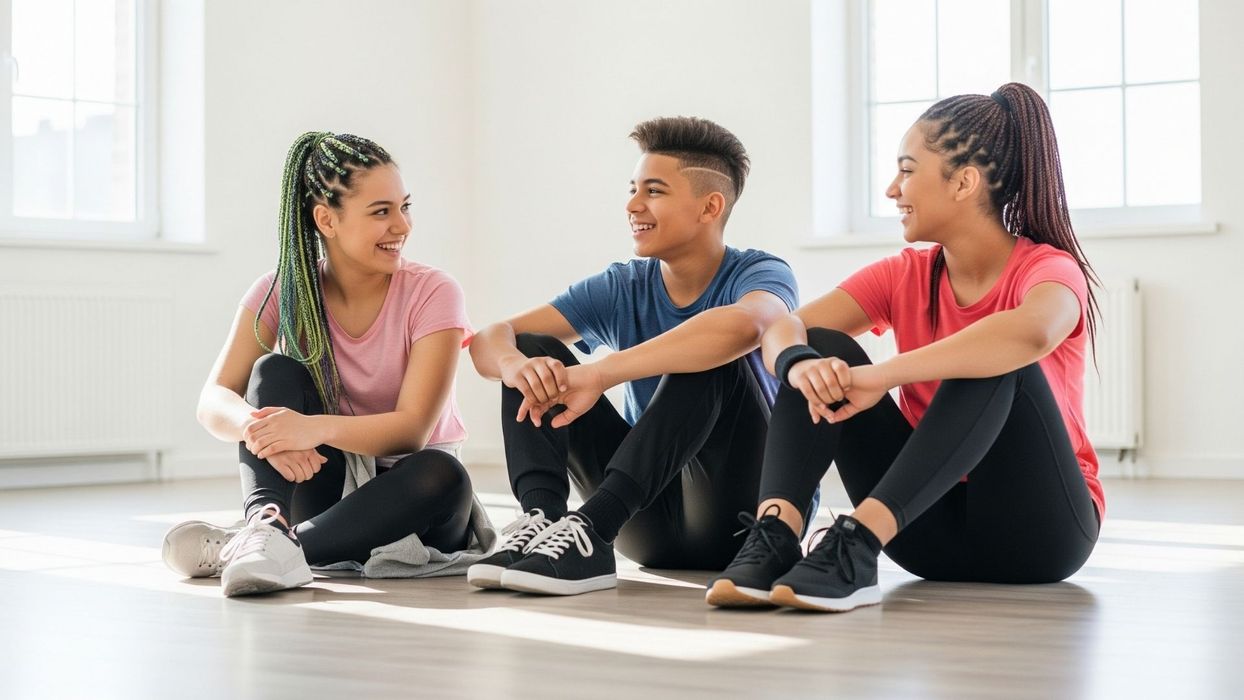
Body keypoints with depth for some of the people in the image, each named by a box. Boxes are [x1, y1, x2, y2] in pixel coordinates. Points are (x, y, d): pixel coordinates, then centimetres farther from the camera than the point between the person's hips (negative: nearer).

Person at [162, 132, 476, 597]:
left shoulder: (432, 293, -13)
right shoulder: (282, 291, -6)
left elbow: (412, 428, -23)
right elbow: (213, 401, -15)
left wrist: (317, 427, -42)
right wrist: (256, 427, -40)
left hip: (404, 496, -1)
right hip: (322, 480, 2)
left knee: (442, 474, -36)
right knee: (276, 371, -21)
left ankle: (240, 547, -38)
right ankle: (268, 527, -42)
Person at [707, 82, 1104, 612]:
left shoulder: (1049, 269, -12)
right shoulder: (906, 276, 5)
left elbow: (1032, 332, -38)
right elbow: (784, 329, -9)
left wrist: (881, 377, -41)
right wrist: (799, 364, -33)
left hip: (1037, 530, -4)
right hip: (934, 528, 4)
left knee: (994, 360, -30)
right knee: (823, 350, -11)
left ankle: (857, 545, -40)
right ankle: (773, 539, -33)